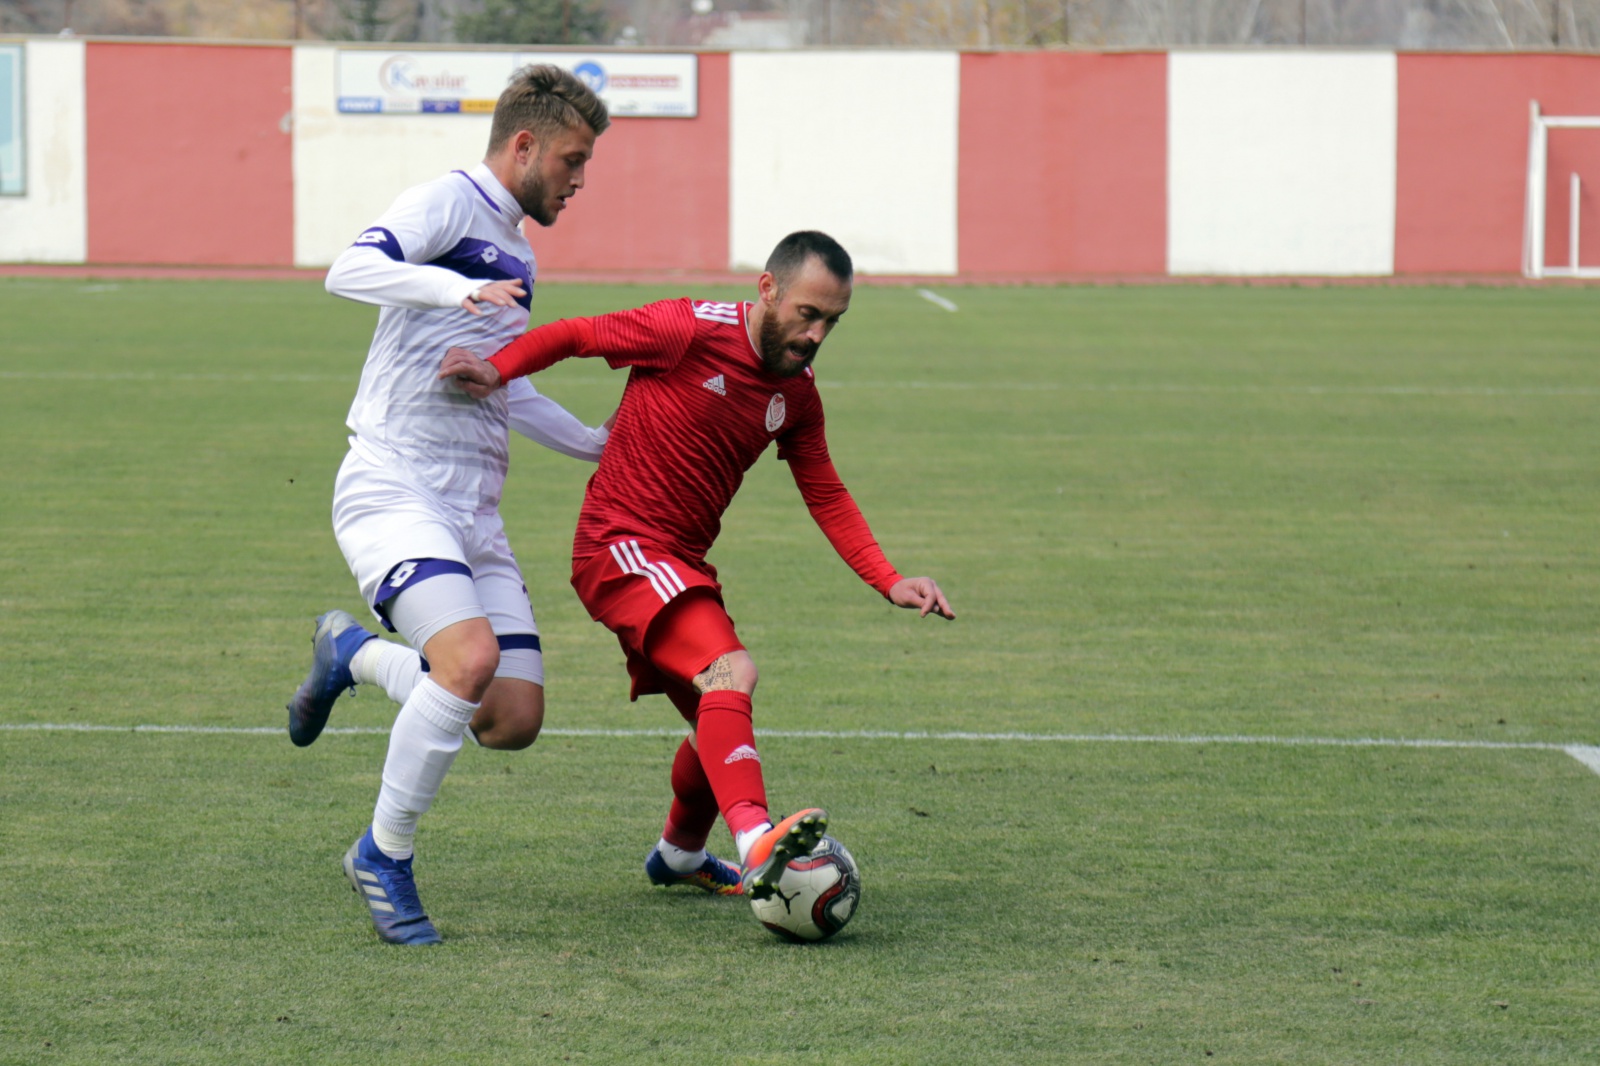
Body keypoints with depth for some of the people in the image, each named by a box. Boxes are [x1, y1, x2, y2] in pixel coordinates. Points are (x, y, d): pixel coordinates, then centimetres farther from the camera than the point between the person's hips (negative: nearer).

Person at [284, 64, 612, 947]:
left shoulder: (513, 257, 21)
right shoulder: (449, 203, -5)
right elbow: (350, 272, -24)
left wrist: (601, 444, 34)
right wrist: (457, 288, -37)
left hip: (473, 512, 8)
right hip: (392, 493, -8)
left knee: (515, 719, -4)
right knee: (472, 659, -29)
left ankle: (353, 654, 22)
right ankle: (383, 855, -10)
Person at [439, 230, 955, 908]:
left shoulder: (797, 393, 8)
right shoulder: (692, 331, -14)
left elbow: (827, 497, 14)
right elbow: (574, 336, -7)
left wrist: (891, 583, 3)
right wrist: (497, 369, -25)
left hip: (680, 566, 9)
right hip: (621, 545, -9)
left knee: (721, 723, 20)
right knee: (731, 672, -30)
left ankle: (678, 854, 47)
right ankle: (756, 843, -46)